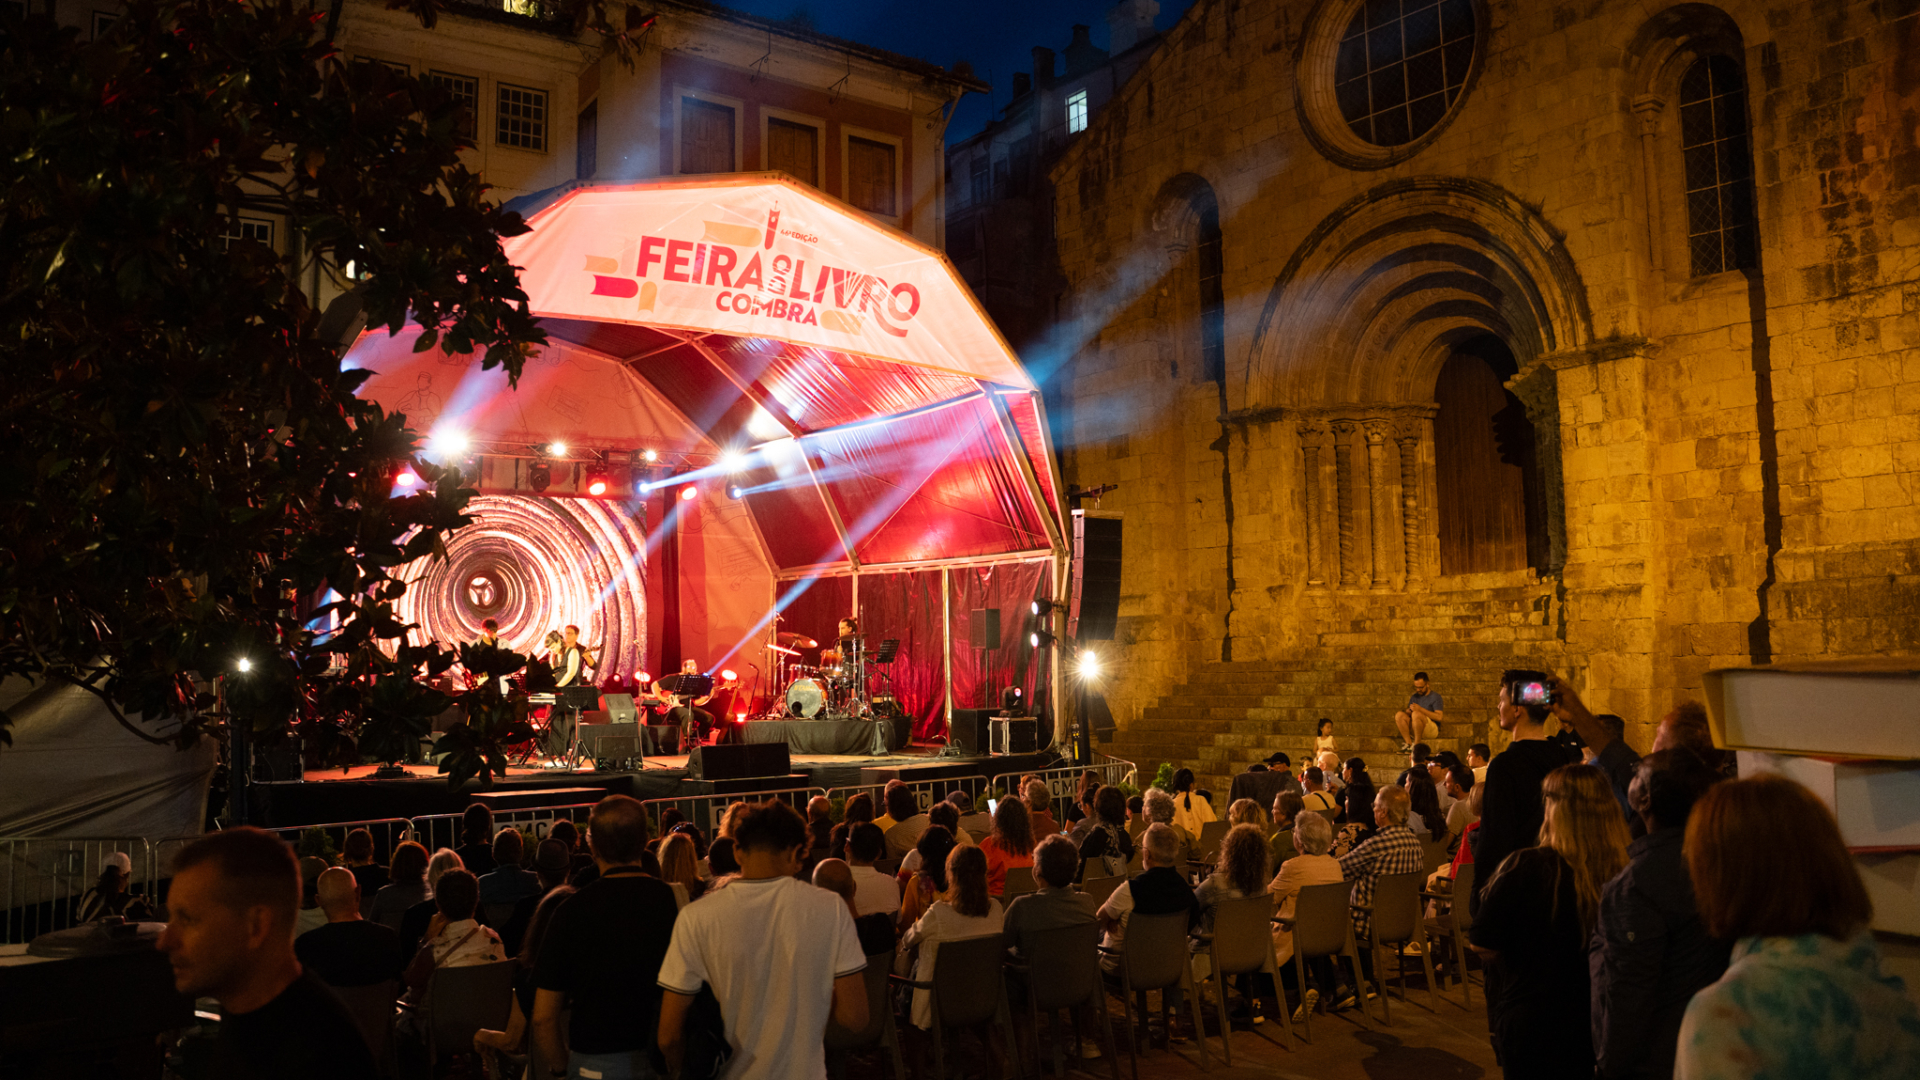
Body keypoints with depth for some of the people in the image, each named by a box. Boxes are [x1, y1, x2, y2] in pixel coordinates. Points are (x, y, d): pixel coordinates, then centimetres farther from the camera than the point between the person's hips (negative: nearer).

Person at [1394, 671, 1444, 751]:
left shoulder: (1435, 696, -2)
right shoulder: (1414, 697, 15)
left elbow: (1439, 717, -14)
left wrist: (1420, 709, -21)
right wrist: (1408, 711, -10)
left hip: (1433, 730, -5)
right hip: (1414, 729, 6)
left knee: (1416, 714, -34)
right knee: (1399, 715, -20)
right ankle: (1408, 743, -24)